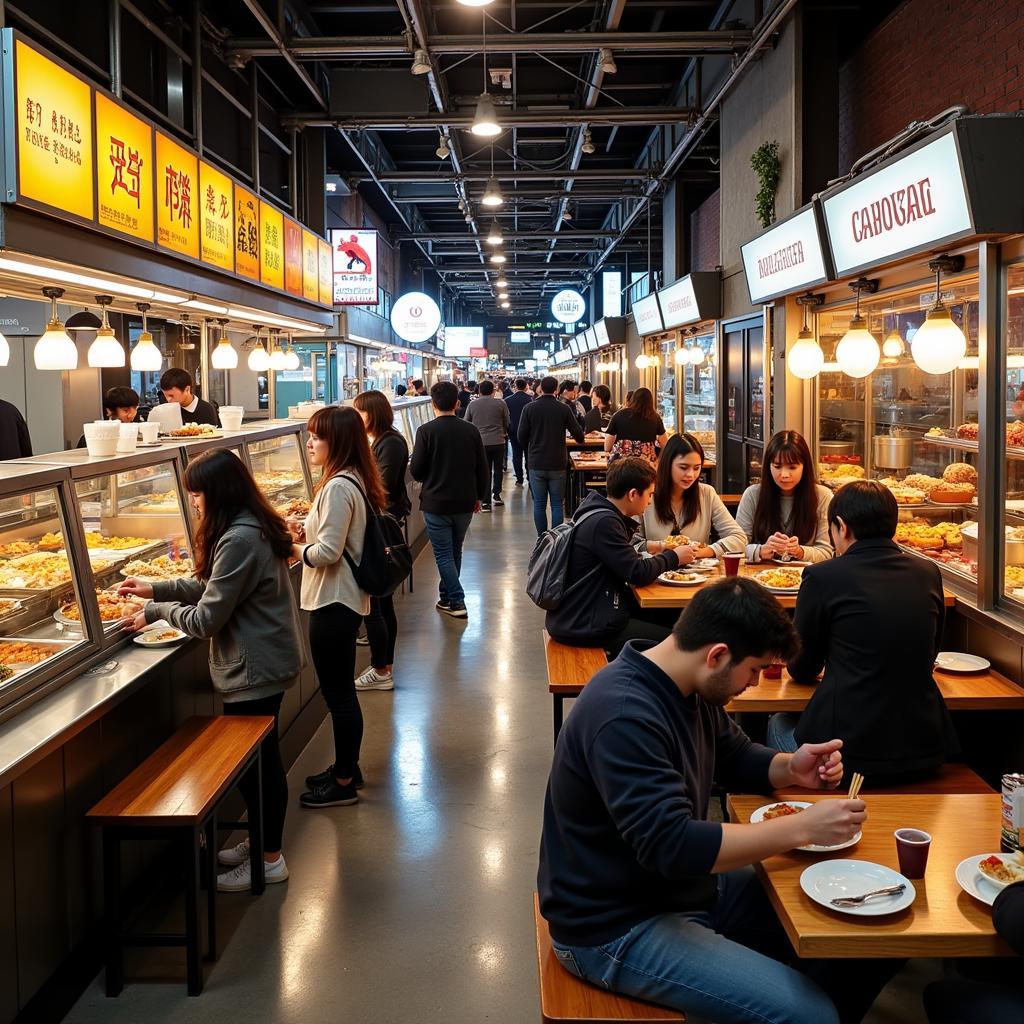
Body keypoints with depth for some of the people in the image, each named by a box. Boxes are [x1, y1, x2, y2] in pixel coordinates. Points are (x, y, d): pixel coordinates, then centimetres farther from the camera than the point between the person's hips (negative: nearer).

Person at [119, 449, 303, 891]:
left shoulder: (239, 541, -26)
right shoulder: (254, 528, 7)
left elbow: (207, 618, -22)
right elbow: (211, 587, 16)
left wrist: (157, 611, -6)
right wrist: (156, 589, 11)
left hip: (255, 670, -10)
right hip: (266, 661, 10)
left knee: (255, 760, 4)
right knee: (259, 758, 20)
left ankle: (268, 860, 18)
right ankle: (261, 842, 34)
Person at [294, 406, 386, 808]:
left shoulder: (338, 488, -21)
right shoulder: (354, 481, 9)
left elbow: (328, 552, -23)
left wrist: (298, 550, -5)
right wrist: (309, 534, 5)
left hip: (334, 602, -10)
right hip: (345, 598, 10)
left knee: (338, 693, 1)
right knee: (341, 690, 20)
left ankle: (344, 783, 13)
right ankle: (347, 767, 33)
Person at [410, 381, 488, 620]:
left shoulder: (426, 431, -13)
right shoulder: (471, 430, -2)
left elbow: (416, 470, -10)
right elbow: (482, 468, 4)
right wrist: (479, 496, 17)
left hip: (436, 503, -4)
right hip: (464, 503, 4)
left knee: (443, 554, 4)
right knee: (455, 551, 18)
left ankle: (457, 602, -2)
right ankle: (446, 598, 30)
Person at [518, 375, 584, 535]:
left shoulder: (529, 408, -4)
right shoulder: (564, 409, -5)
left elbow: (521, 436, -3)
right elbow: (578, 434, -1)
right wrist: (580, 440, 23)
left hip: (536, 463, 0)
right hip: (557, 463, 0)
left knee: (539, 504, 6)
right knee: (557, 504, 5)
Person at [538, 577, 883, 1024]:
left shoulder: (689, 687, 1)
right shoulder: (624, 716, -29)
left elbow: (736, 758, 17)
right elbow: (670, 845, -33)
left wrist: (791, 768, -5)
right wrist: (803, 827, -28)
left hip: (683, 885, 9)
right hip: (618, 926, -9)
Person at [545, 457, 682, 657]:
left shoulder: (598, 512, 10)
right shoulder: (603, 522, -21)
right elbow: (639, 573, -20)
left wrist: (659, 551, 8)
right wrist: (673, 557, -4)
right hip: (584, 625, -10)